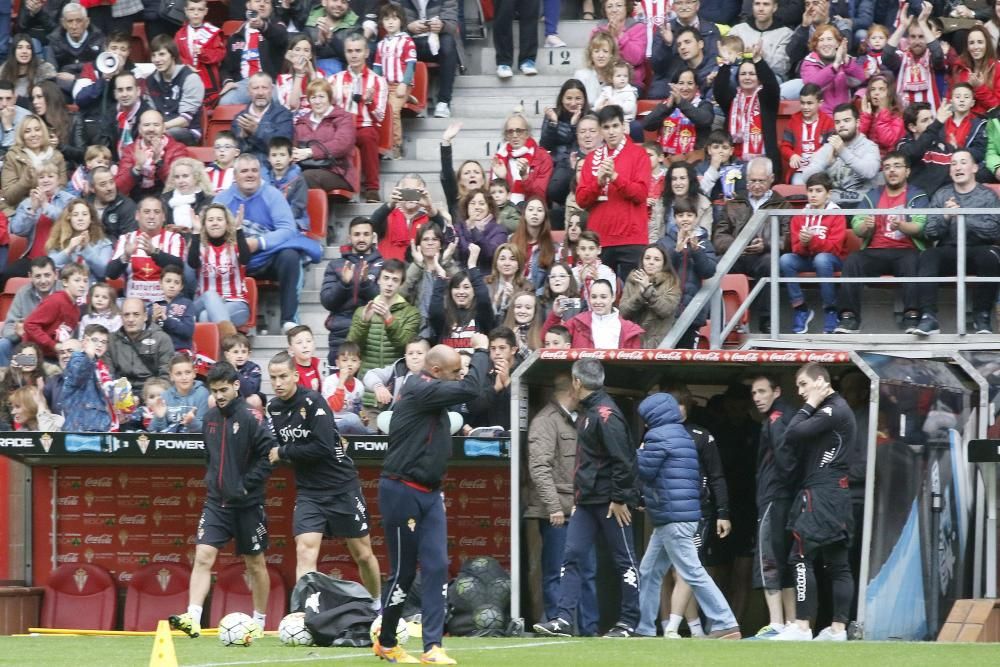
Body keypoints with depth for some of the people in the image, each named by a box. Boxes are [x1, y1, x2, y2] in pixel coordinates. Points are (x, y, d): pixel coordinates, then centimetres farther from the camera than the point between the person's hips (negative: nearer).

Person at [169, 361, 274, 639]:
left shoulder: (250, 418, -12)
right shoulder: (210, 417, 6)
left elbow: (269, 454, -16)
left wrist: (246, 485, -17)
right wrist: (212, 478, 11)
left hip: (247, 503, -4)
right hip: (216, 501, 4)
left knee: (255, 564, 9)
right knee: (202, 557, -12)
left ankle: (259, 622, 22)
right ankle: (192, 618, -21)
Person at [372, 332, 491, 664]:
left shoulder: (430, 391, 12)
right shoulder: (420, 390, -18)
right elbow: (470, 388, -22)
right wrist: (481, 350, -9)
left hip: (429, 493, 9)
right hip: (402, 492, -9)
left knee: (436, 567, -2)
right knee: (404, 571, 1)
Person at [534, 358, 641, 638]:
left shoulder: (605, 414, -15)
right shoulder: (586, 412, 15)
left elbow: (622, 459, -20)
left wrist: (620, 499, -20)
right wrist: (579, 496, 18)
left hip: (610, 502, -10)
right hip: (587, 500, 10)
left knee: (624, 560, 1)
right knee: (572, 556, 1)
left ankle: (629, 622, 6)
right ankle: (564, 619, -2)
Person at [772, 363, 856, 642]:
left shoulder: (834, 410, -10)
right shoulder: (836, 410, 21)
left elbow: (792, 435, -17)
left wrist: (809, 406, -7)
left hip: (821, 494, -10)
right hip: (837, 495, 10)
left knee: (802, 557, -11)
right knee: (837, 562, 6)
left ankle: (801, 626, -16)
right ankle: (838, 627, 4)